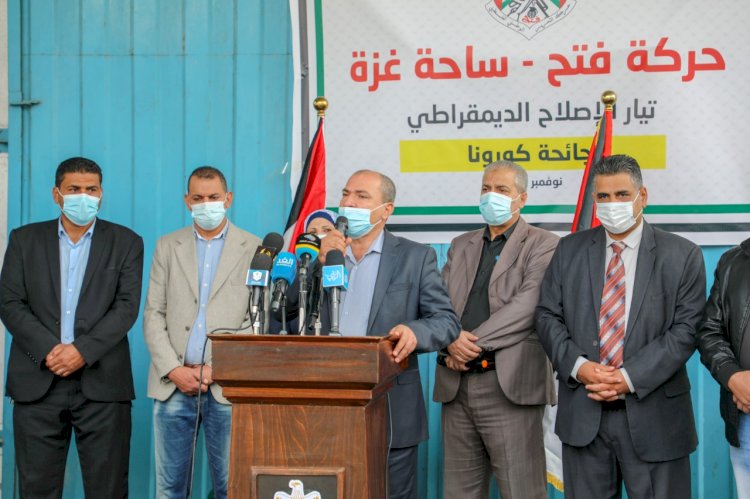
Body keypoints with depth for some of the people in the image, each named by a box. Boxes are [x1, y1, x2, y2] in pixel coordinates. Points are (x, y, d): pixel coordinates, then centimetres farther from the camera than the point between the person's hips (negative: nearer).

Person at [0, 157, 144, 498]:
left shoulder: (126, 243, 8)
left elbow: (127, 306, -2)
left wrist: (83, 350, -14)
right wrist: (48, 350, -11)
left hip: (102, 382, -1)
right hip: (38, 381, 1)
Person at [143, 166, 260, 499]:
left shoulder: (253, 249, 5)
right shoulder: (167, 247, 12)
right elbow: (153, 315, 8)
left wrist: (216, 367, -8)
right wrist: (173, 370, -5)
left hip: (227, 384, -2)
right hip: (173, 383, 2)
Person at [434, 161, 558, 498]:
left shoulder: (542, 245, 2)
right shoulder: (461, 246, 19)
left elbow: (528, 304, -12)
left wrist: (474, 343, -15)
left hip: (509, 384, -5)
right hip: (456, 385, 6)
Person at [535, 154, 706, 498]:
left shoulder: (682, 256, 0)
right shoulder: (569, 250, 9)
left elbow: (685, 329, -7)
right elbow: (548, 316, 6)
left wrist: (630, 378, -15)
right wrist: (578, 366, -11)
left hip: (653, 415, -2)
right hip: (583, 412, 2)